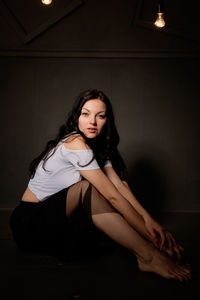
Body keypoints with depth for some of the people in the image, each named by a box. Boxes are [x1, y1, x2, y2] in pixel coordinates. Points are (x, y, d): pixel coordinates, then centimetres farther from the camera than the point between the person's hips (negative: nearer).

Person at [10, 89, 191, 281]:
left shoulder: (99, 148, 3)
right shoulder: (75, 143, -23)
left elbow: (120, 186, -9)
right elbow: (113, 197, -26)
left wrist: (149, 220, -23)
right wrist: (151, 236, -23)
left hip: (55, 217, 8)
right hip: (29, 224, -8)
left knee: (121, 184, -6)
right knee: (86, 188, -32)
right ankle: (147, 256, -32)